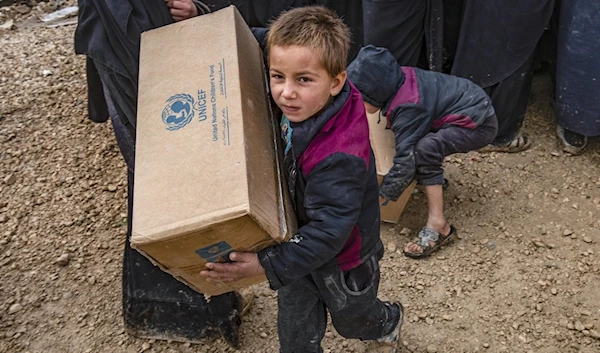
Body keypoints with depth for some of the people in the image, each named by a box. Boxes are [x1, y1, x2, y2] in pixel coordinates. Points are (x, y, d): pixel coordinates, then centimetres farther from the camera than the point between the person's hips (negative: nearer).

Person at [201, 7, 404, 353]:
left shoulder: (340, 156, -42)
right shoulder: (297, 110, -19)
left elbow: (327, 232, -37)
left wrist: (267, 264, -39)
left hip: (342, 262, -5)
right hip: (298, 243, 6)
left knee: (352, 320, 28)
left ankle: (389, 323, 61)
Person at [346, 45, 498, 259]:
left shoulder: (407, 107, -28)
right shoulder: (398, 81, -4)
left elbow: (406, 161, -28)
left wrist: (375, 202, -23)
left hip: (480, 122, -10)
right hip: (471, 104, 10)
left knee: (424, 149, -30)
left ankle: (437, 224, -24)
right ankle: (435, 177, 29)